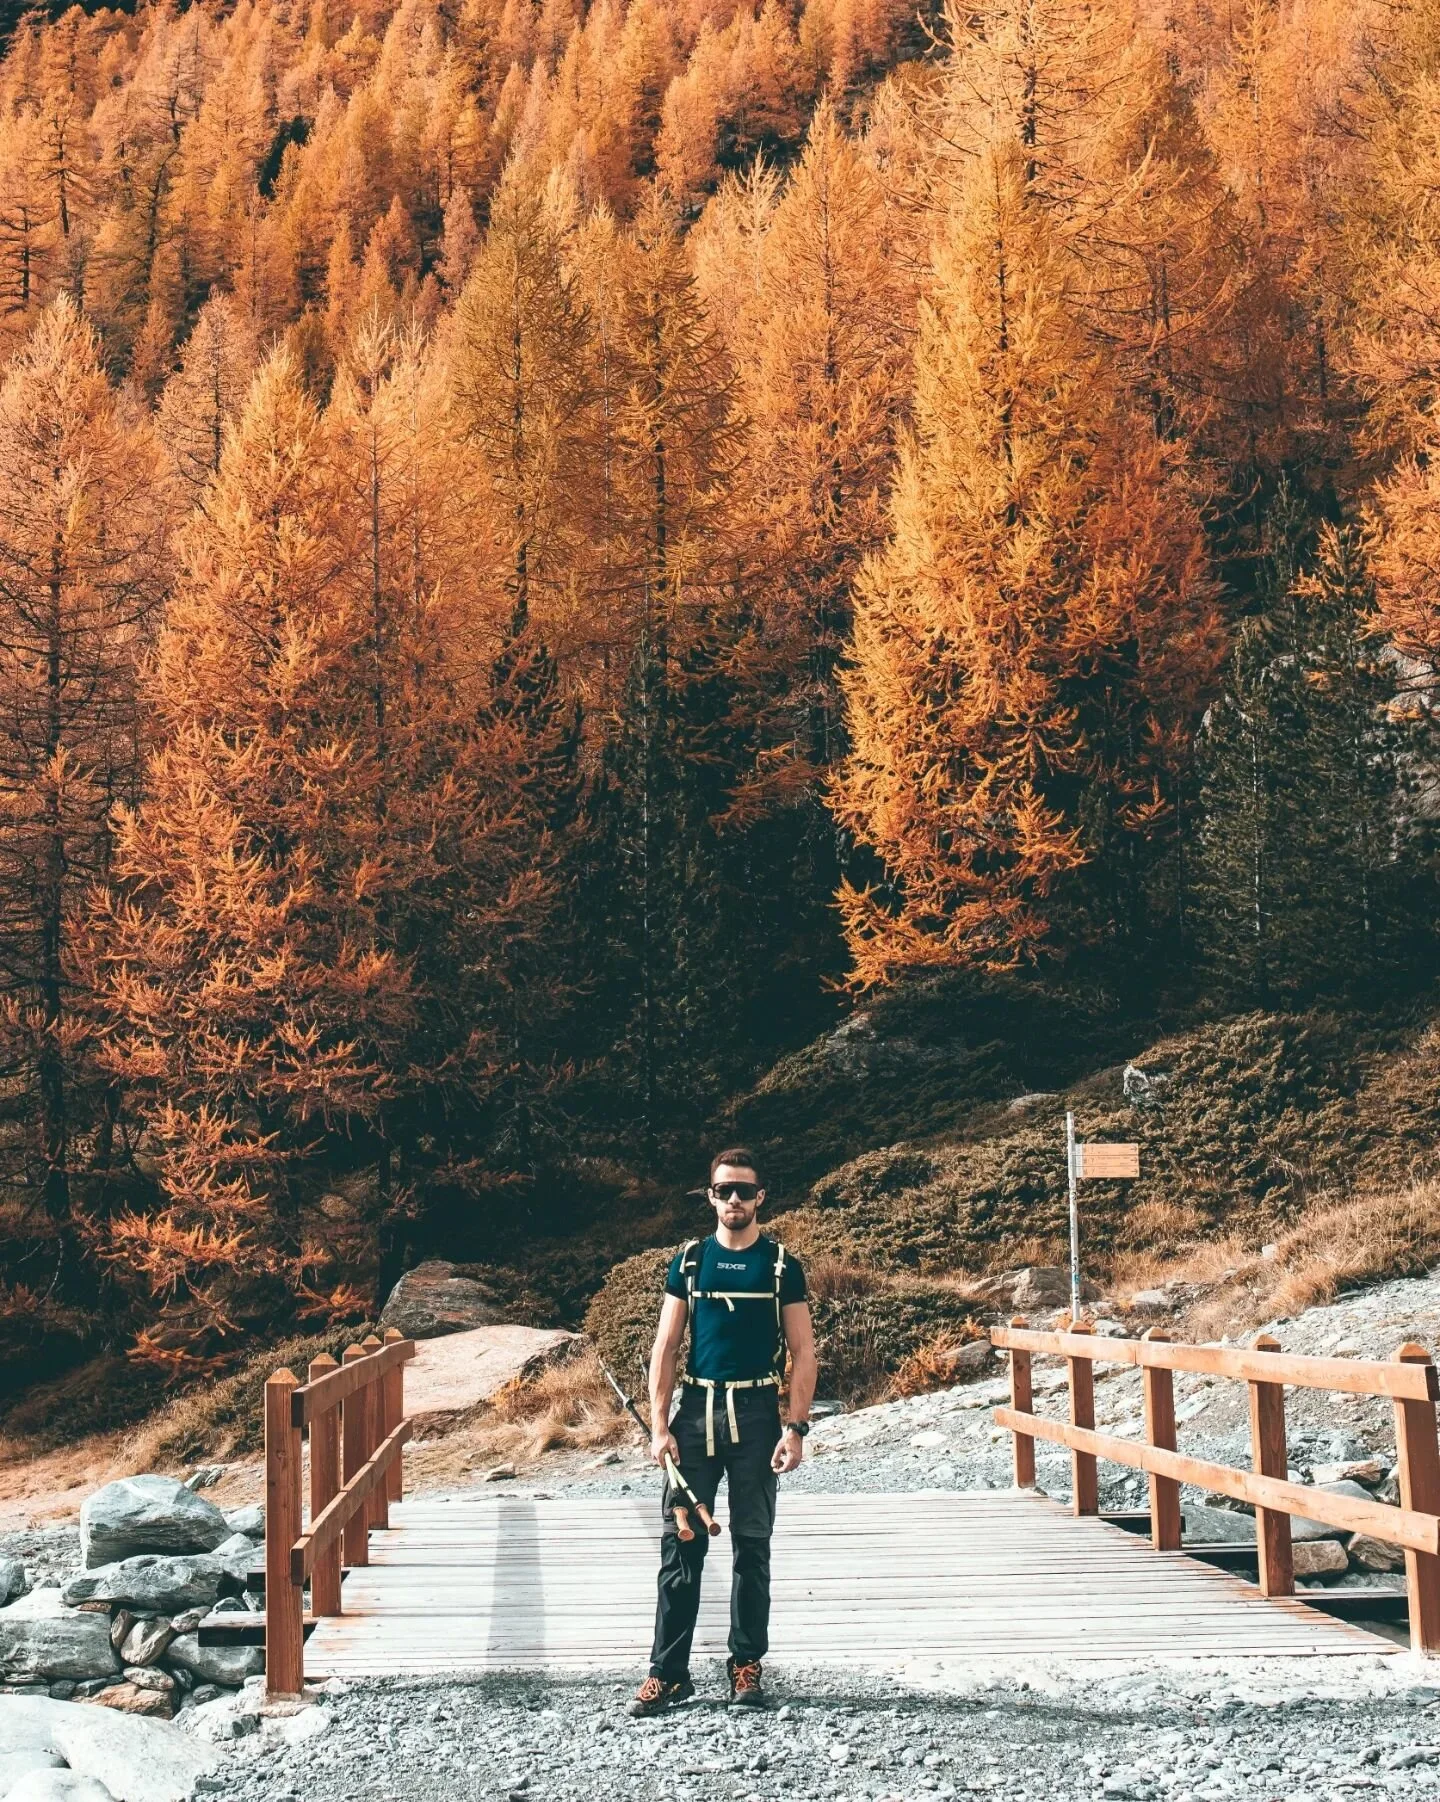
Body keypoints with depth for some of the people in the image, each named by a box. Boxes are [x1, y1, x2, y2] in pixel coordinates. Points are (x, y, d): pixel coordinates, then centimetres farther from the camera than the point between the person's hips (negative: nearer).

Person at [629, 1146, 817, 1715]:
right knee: (680, 1545, -1)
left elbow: (803, 1353, 1)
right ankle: (668, 1673, 4)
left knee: (752, 1544, 7)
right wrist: (659, 1426, -2)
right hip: (695, 1411, 1)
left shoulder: (781, 1265, 3)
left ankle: (747, 1665, 17)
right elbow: (665, 1348, 6)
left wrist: (796, 1428, -8)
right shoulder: (688, 1261, 6)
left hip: (756, 1414, -1)